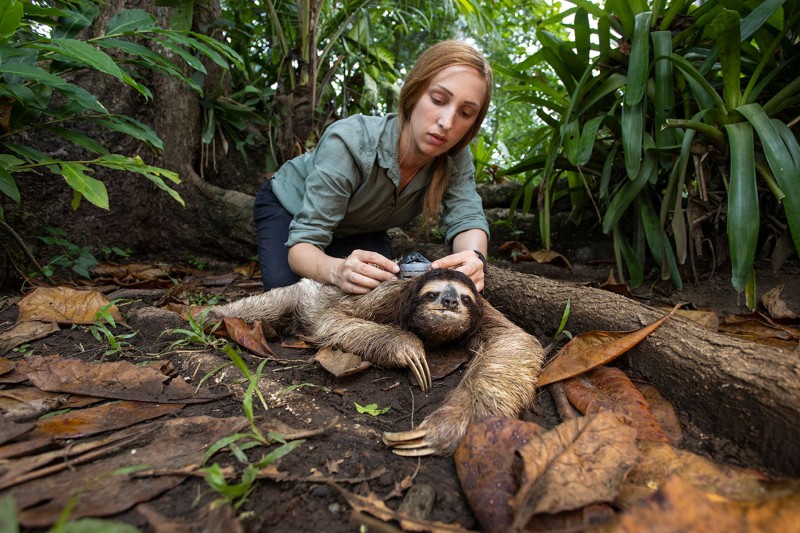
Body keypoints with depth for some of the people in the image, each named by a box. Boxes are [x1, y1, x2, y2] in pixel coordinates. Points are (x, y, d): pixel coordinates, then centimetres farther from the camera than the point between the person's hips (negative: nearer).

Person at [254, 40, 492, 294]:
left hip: (358, 231, 4)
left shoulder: (454, 156, -25)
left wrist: (474, 257, -53)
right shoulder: (349, 142, -39)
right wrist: (338, 271, -61)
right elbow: (303, 243, -38)